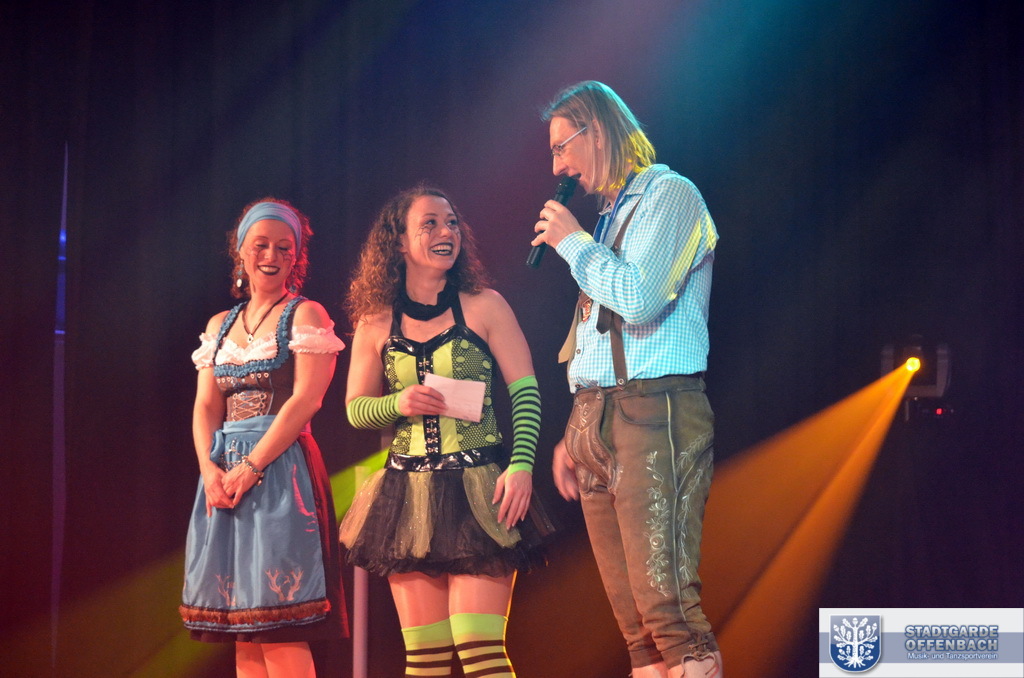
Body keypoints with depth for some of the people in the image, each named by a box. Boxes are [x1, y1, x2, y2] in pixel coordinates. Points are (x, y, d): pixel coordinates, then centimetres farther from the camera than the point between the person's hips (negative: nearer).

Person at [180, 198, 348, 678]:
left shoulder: (305, 315, 2)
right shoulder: (220, 325, 18)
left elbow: (306, 400, -9)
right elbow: (206, 406, 11)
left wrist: (252, 466, -16)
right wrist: (210, 469, -8)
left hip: (281, 470, -6)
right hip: (224, 472, 6)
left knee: (278, 629, -11)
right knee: (241, 629, 3)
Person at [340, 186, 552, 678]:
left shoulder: (484, 306, 3)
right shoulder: (376, 324, 8)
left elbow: (525, 392, 0)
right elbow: (355, 408, 14)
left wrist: (521, 466, -14)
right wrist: (398, 404, -8)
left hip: (478, 492, -2)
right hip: (408, 496, 3)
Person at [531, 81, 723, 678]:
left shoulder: (669, 195, -2)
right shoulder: (612, 215, 22)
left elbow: (639, 299, -18)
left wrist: (573, 242, -4)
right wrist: (574, 432, 20)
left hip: (653, 413, -8)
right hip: (598, 419, 8)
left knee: (665, 598, -17)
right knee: (632, 614, 3)